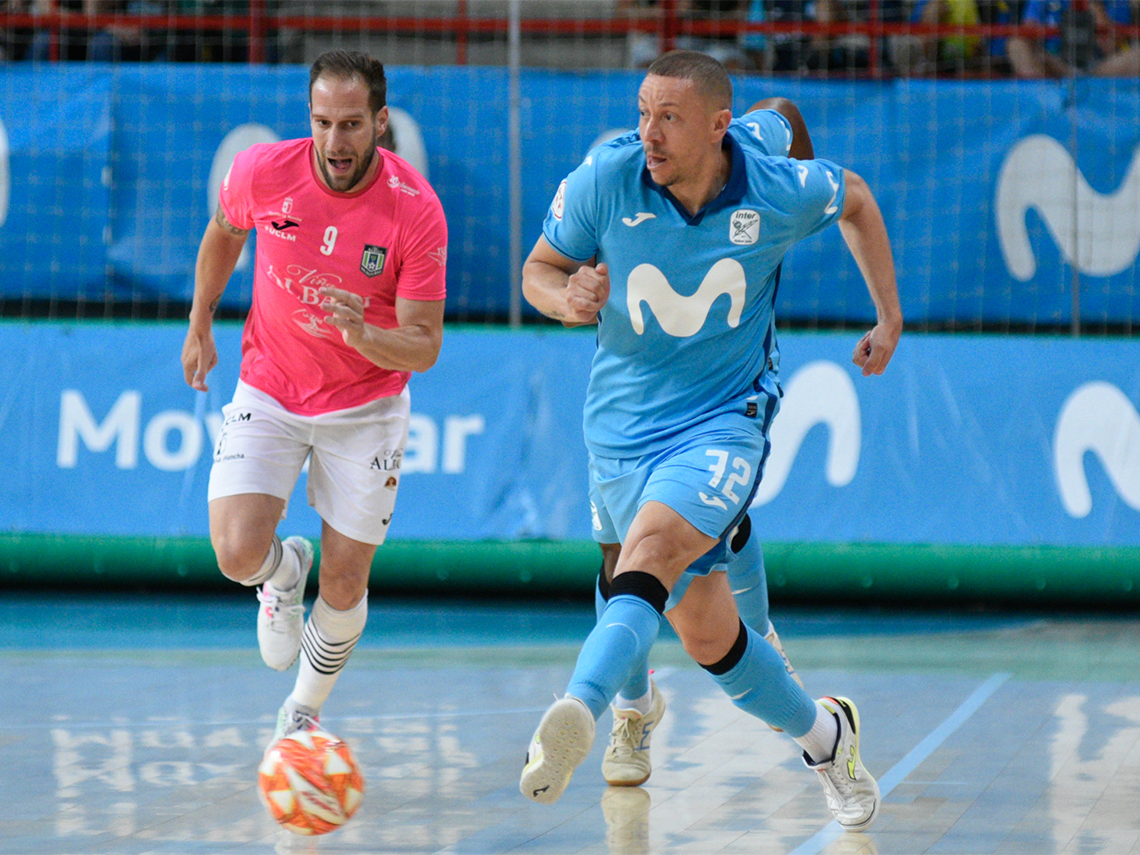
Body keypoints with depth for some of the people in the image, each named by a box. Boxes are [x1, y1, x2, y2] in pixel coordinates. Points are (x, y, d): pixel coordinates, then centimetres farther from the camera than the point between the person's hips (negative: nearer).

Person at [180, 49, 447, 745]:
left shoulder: (418, 210, -22)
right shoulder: (263, 172, -16)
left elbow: (424, 347, -19)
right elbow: (223, 232, 9)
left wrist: (363, 335, -39)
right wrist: (200, 327, 16)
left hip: (365, 405, -1)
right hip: (269, 393, 1)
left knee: (345, 583, 2)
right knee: (238, 554, -19)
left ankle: (305, 712, 30)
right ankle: (285, 570, 20)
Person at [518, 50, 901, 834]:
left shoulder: (780, 192, -11)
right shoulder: (603, 180, -11)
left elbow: (856, 199, 12)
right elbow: (539, 269, 3)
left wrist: (891, 319, 15)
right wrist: (565, 297, -21)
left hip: (729, 417, -3)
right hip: (625, 423, 3)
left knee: (653, 544, -32)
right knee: (705, 630, 8)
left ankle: (576, 715, -51)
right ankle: (822, 733, 34)